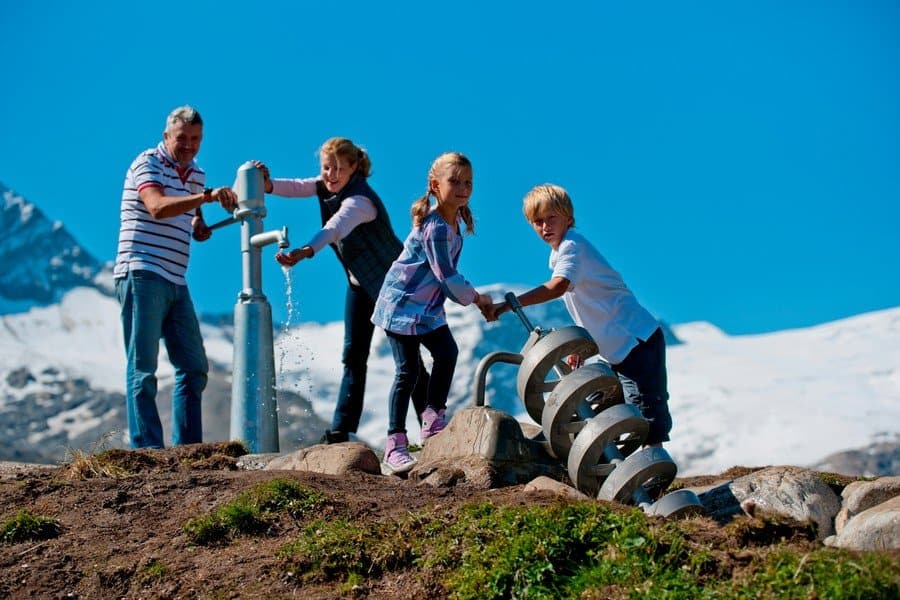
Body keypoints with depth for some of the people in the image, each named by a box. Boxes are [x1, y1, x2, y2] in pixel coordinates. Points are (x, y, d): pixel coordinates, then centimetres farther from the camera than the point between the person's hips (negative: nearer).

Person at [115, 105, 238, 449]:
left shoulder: (196, 175, 18)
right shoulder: (148, 163, -5)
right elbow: (158, 207, -24)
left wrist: (200, 227, 4)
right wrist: (207, 196, -35)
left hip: (175, 282, 8)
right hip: (142, 275, -8)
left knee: (194, 366, 8)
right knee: (142, 368, -6)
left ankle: (188, 447, 13)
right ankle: (147, 449, -6)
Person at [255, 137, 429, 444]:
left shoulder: (359, 200, -31)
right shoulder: (328, 184, -4)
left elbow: (335, 228, -49)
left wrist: (305, 251, -66)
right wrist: (268, 185, -33)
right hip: (359, 281, 8)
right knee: (353, 354, 4)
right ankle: (341, 430, 5)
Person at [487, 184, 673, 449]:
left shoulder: (572, 245, -16)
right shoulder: (557, 254, 14)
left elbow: (557, 287, -34)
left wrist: (507, 305, -38)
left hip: (636, 339, -10)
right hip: (618, 347, 10)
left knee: (646, 405, -10)